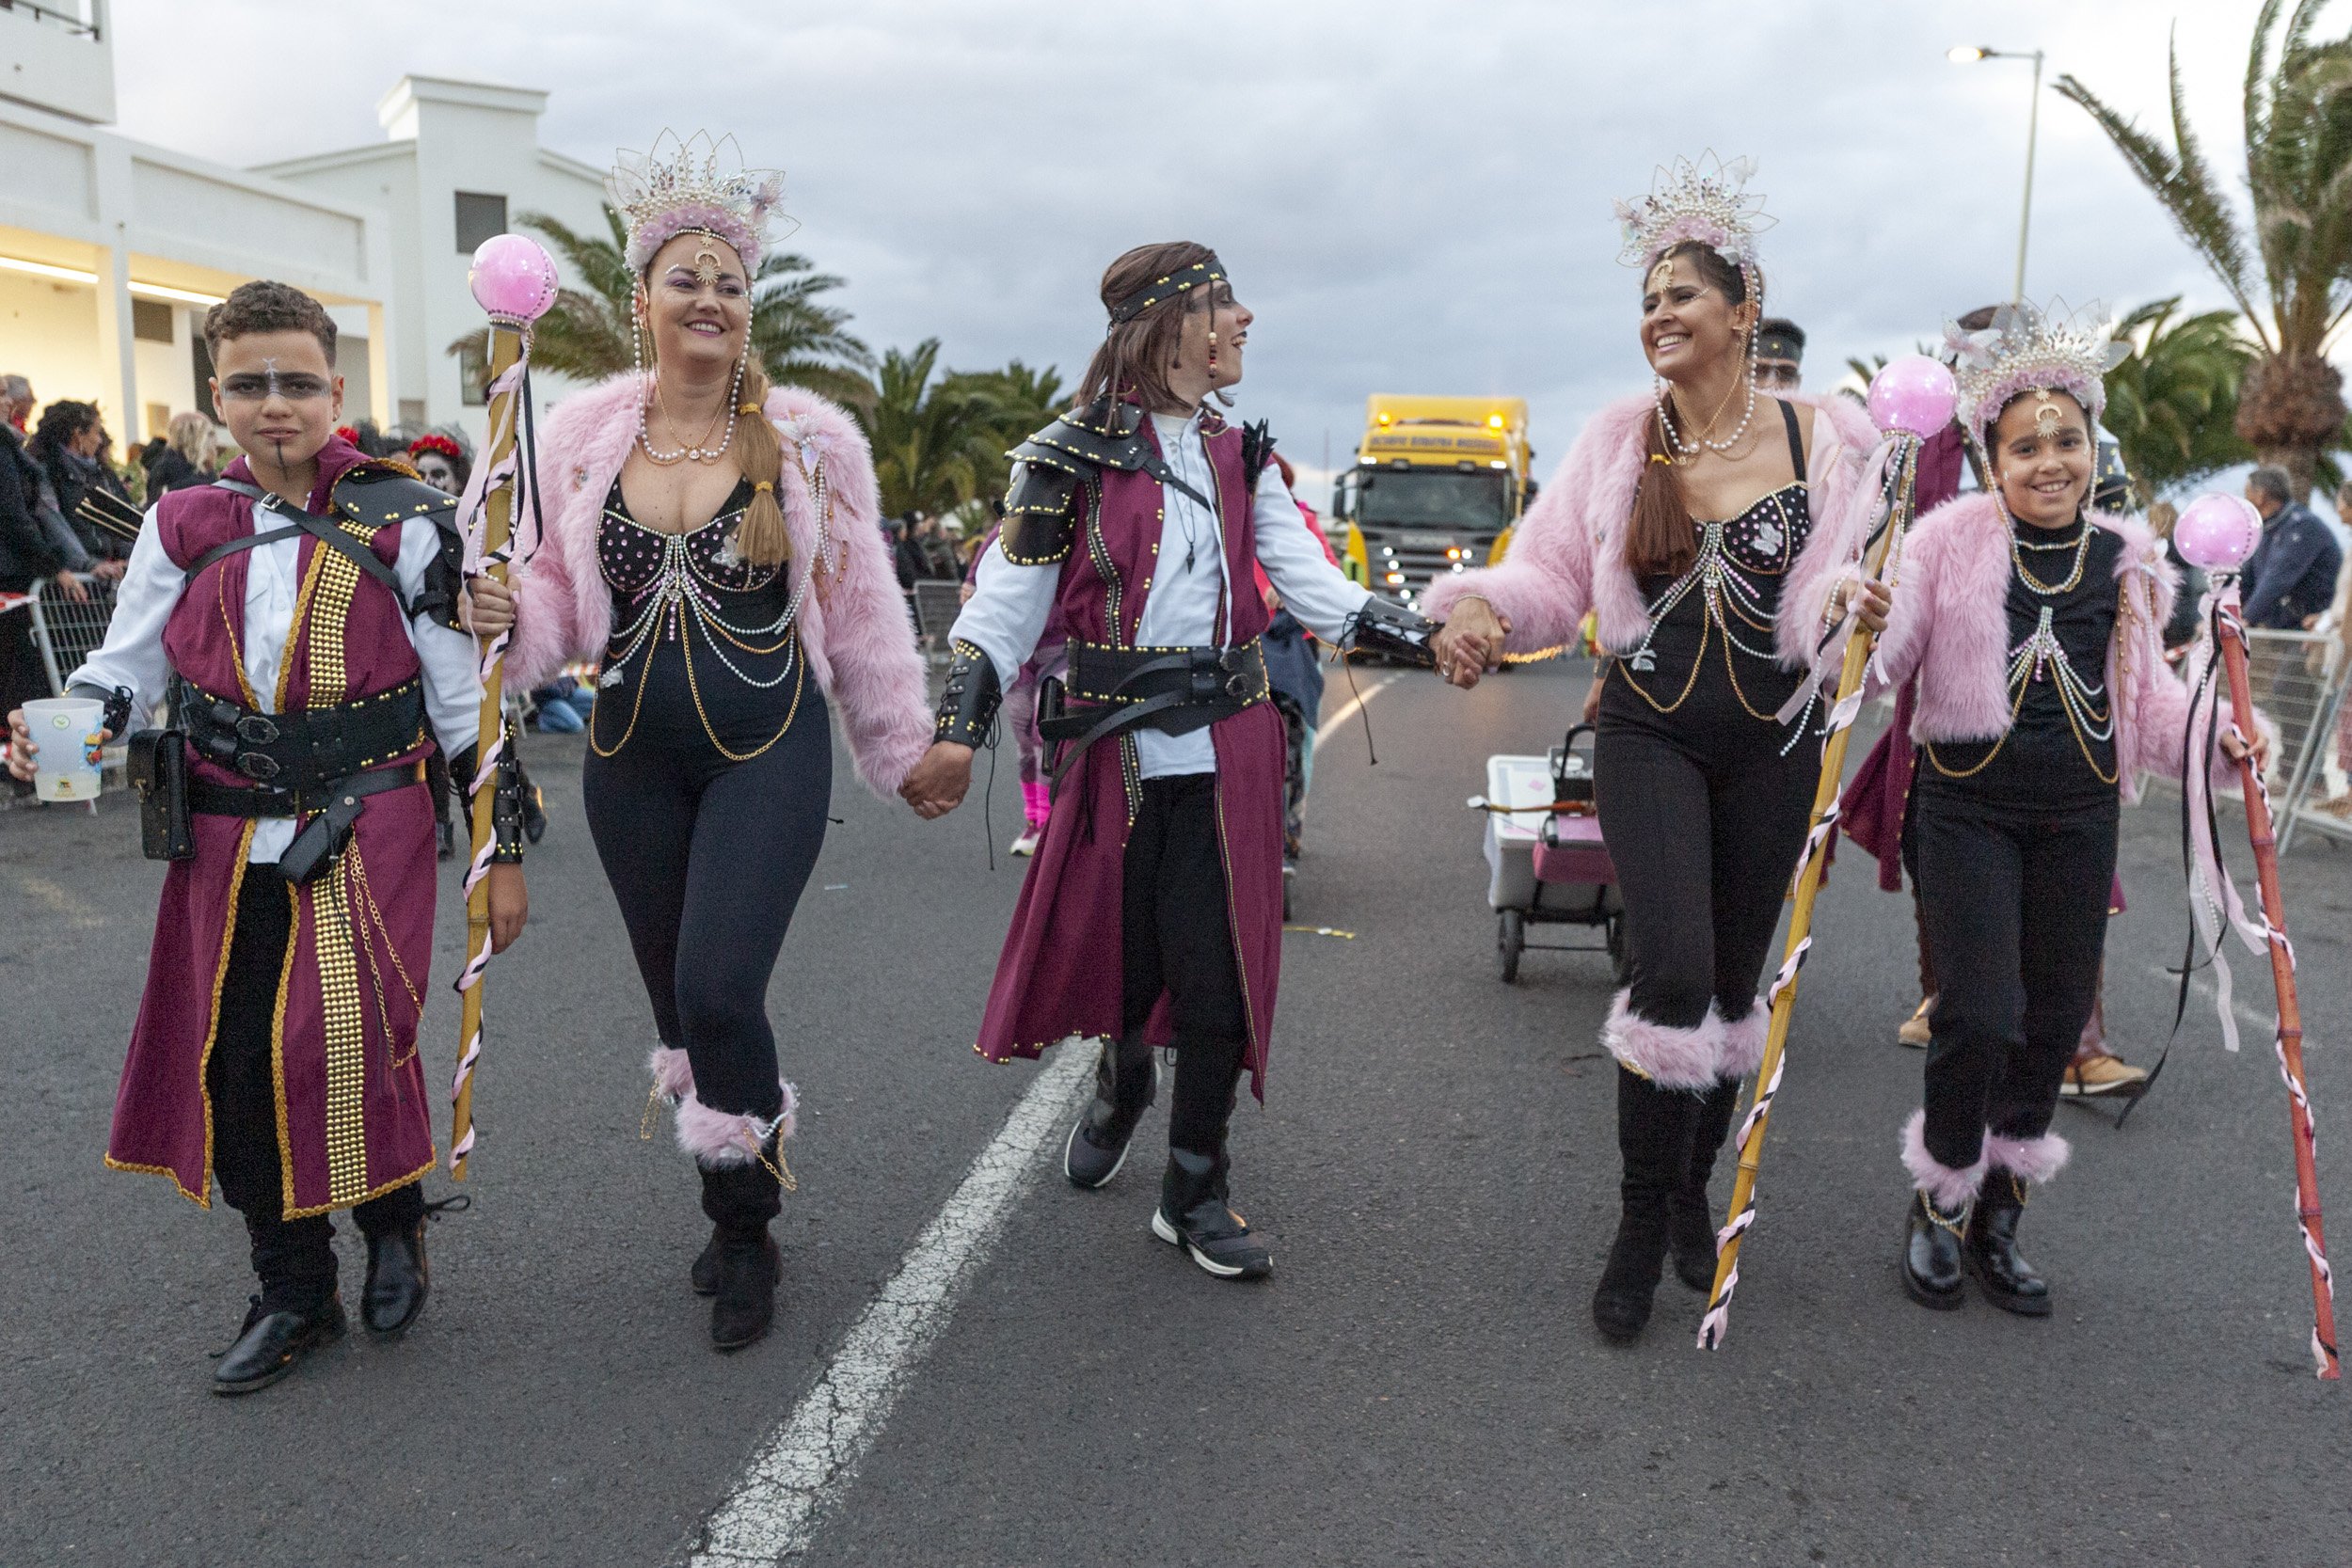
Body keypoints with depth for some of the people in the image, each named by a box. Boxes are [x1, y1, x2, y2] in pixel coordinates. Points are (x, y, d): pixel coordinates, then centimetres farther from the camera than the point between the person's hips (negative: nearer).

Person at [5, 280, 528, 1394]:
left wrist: (502, 852, -1)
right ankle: (294, 1293, 27)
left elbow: (467, 702, 0)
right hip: (228, 848, 4)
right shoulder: (184, 528, 6)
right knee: (233, 1065, 7)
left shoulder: (399, 526, -2)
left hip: (365, 835, -4)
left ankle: (393, 1220, 18)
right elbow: (125, 670, 11)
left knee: (346, 1045, -15)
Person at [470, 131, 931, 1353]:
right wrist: (506, 616, -13)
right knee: (676, 999, 11)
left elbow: (859, 607, 3)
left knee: (718, 991, -13)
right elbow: (558, 591, 11)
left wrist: (906, 747, 8)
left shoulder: (807, 438, -3)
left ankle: (746, 1230, 11)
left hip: (769, 750, -3)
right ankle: (734, 1204, 33)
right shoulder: (583, 435, 2)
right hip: (631, 754, 4)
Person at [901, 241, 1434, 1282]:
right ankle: (1121, 1082, 44)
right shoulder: (1076, 454, -1)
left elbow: (1313, 584, 9)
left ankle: (1195, 1195, 18)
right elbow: (1007, 601, -4)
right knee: (1116, 952, 7)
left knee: (1219, 974, 1)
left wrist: (1425, 636, -4)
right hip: (1118, 752, -3)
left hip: (1228, 747, 3)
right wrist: (957, 730, -13)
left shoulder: (1240, 455, 13)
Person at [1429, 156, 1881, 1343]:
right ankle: (1640, 1224, 2)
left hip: (1769, 741, 1)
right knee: (1672, 967, -16)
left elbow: (1843, 581, 2)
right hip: (1647, 732, -1)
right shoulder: (1619, 438, 1)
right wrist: (1481, 604, -22)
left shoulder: (1821, 437, -1)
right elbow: (1552, 574, -2)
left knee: (1734, 978, 11)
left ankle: (1692, 1194, 33)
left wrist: (1850, 599, -22)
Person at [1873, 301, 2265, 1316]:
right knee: (1979, 1013, -10)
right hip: (1968, 804, -4)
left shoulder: (2124, 559, 5)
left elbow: (2145, 690, 9)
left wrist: (2213, 736, -9)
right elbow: (1884, 659, -10)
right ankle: (1939, 1204, 16)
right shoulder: (1949, 540, -7)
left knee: (2055, 1017, 10)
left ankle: (1997, 1218, 28)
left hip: (2078, 814, 5)